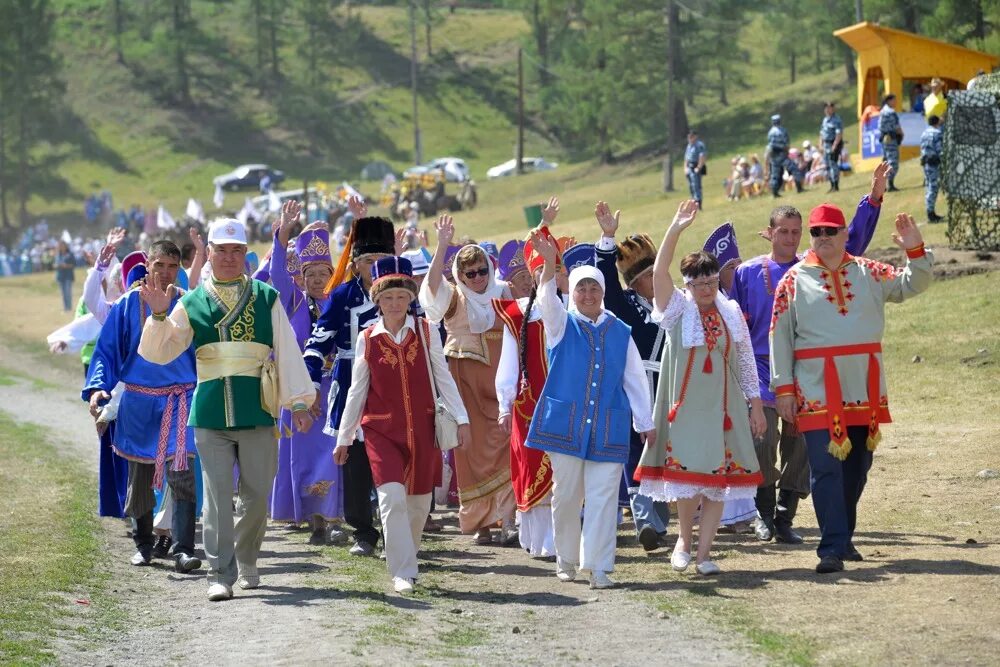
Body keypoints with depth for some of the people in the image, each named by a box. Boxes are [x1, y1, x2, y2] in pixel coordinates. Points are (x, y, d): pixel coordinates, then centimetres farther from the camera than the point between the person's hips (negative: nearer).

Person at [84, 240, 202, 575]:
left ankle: (183, 550, -17)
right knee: (140, 477, 13)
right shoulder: (128, 305, 0)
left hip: (179, 401, -1)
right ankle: (143, 543, 32)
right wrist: (97, 387, -13)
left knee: (180, 473, -14)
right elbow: (107, 351, 2)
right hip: (138, 403, 1)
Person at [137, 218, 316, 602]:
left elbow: (287, 352, 6)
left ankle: (246, 563, 26)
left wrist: (298, 401, 0)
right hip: (210, 413, 0)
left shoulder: (266, 298, 7)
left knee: (257, 495, 6)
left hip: (257, 410, 0)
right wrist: (158, 317, -9)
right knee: (217, 496, -4)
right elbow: (158, 353, 8)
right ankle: (221, 574, -1)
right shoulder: (191, 303, 8)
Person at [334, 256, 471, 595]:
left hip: (422, 428, 2)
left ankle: (408, 553, 32)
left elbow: (443, 377, 5)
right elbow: (357, 390, 7)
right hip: (381, 430, -1)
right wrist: (344, 437, 9)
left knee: (419, 500, 9)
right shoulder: (367, 339, 1)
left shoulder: (426, 331, 2)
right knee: (392, 497, -16)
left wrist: (462, 420, 0)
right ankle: (403, 573, -13)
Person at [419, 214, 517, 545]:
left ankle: (507, 518, -12)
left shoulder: (503, 294, 9)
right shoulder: (454, 299, 1)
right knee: (474, 447, 0)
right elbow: (432, 282, -18)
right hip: (466, 380, -1)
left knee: (503, 444, -9)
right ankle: (480, 522, 8)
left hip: (499, 381, 1)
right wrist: (442, 245, -27)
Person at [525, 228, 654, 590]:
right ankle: (566, 559, 20)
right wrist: (550, 262, -32)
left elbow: (635, 378, 15)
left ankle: (599, 567, -4)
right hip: (565, 424, -1)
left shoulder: (620, 332, 11)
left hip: (608, 429, 1)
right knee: (566, 495, 4)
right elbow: (546, 298, -14)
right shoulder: (561, 324, 6)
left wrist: (645, 422, 13)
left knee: (603, 497, -5)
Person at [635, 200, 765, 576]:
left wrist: (755, 404, 10)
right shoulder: (678, 309, -1)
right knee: (688, 473, -5)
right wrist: (676, 230, -27)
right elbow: (659, 271, -17)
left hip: (722, 406, 3)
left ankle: (703, 552, 8)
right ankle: (684, 541, 17)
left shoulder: (731, 313, 7)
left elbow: (746, 361, 12)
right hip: (685, 405, -2)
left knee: (718, 480, 1)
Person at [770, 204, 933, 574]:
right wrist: (784, 388, -3)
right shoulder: (794, 280, 1)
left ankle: (843, 538, 26)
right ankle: (832, 548, -11)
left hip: (865, 390, 4)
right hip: (818, 393, -4)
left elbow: (912, 285, 10)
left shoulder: (868, 273, 9)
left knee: (857, 467, 11)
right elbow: (780, 336, 1)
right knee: (826, 468, -11)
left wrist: (915, 251, -9)